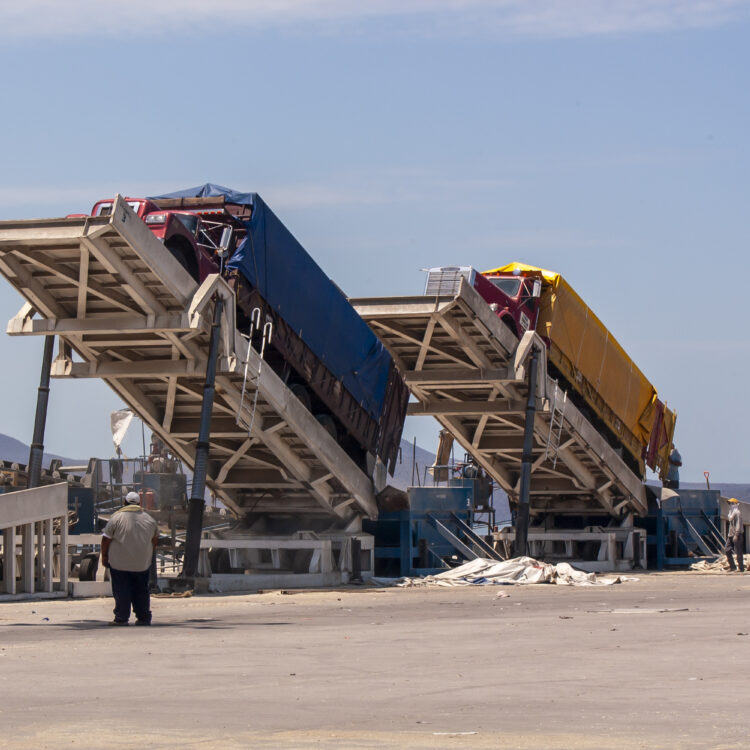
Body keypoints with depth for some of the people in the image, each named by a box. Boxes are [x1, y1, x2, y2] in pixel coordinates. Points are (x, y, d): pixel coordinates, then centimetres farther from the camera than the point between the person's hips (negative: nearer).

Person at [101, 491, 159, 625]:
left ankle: (121, 618, -2)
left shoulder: (117, 518, -7)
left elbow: (106, 539, -6)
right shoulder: (149, 519, 5)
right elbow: (155, 539, 15)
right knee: (142, 591, 12)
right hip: (142, 563, 3)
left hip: (119, 563, -3)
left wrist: (104, 556, 5)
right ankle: (144, 618, 13)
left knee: (121, 591, 1)